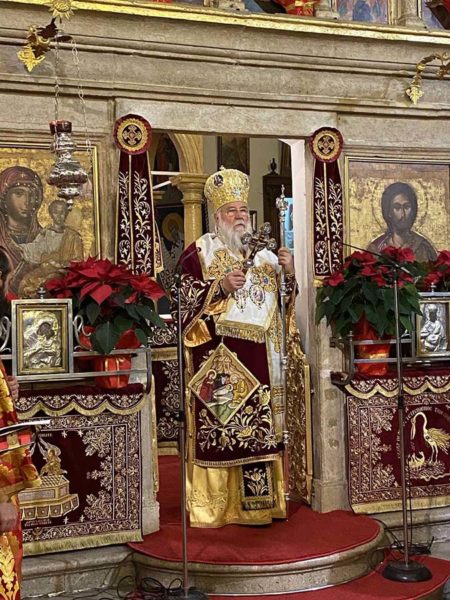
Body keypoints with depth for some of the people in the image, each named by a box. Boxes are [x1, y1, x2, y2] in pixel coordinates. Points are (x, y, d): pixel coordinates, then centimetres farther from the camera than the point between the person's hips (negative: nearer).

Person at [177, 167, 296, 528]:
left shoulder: (262, 252, 16)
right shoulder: (200, 252, 0)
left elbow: (281, 302, 17)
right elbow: (186, 302, -8)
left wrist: (289, 273, 0)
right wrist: (221, 287, -20)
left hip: (260, 356, 6)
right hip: (218, 356, -5)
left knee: (260, 427, 6)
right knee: (220, 429, -7)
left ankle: (259, 501, 15)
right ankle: (217, 505, 1)